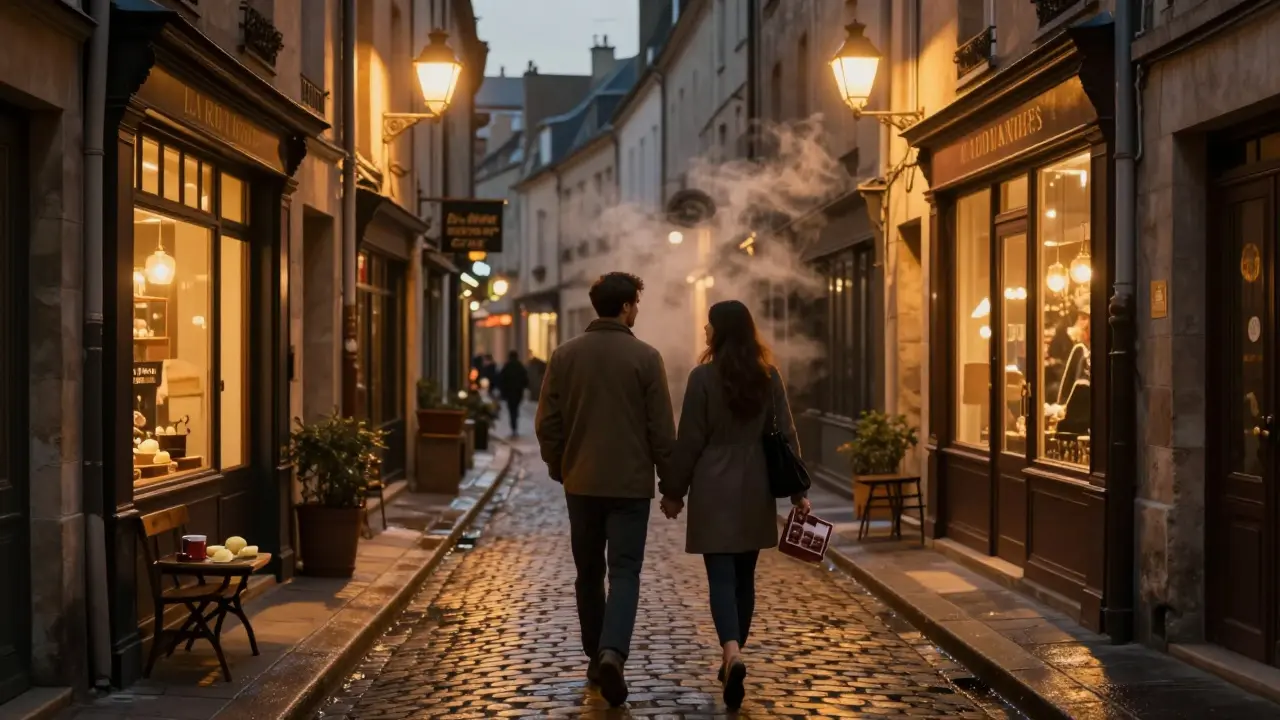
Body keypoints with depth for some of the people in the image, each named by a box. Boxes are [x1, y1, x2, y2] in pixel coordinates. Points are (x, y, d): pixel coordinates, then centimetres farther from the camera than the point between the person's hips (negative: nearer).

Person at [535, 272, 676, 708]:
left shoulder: (565, 355, 0)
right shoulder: (645, 357, -8)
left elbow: (548, 423, 2)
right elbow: (661, 429, -7)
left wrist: (559, 469, 16)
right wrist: (671, 481, 4)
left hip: (581, 483, 3)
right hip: (630, 484, -3)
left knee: (588, 573, 15)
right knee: (624, 573, -1)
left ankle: (596, 657, 23)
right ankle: (612, 652, -20)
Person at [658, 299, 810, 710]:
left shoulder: (703, 377, -10)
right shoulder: (769, 376, 2)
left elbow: (690, 440, -8)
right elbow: (786, 435, 2)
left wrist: (674, 490, 2)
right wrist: (797, 490, 7)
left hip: (714, 492, -4)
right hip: (755, 492, 4)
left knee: (721, 576, -4)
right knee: (744, 576, 14)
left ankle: (732, 655, -23)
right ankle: (733, 658, 22)